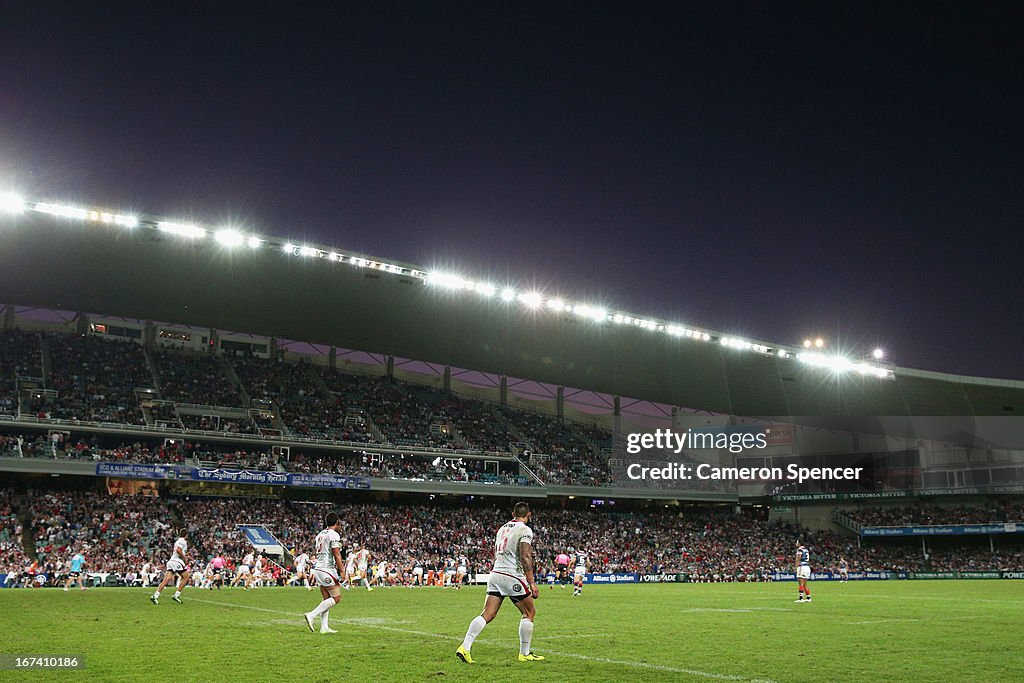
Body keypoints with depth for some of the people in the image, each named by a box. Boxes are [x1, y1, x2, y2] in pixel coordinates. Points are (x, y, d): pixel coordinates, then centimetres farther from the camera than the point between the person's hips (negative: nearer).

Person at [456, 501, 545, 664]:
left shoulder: (502, 528, 17)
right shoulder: (525, 530, -7)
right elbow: (525, 557, -16)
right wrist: (531, 582, -14)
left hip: (496, 573, 7)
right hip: (512, 577, -7)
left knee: (487, 614, 3)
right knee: (530, 612, 10)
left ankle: (465, 647, -10)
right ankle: (524, 653, 14)